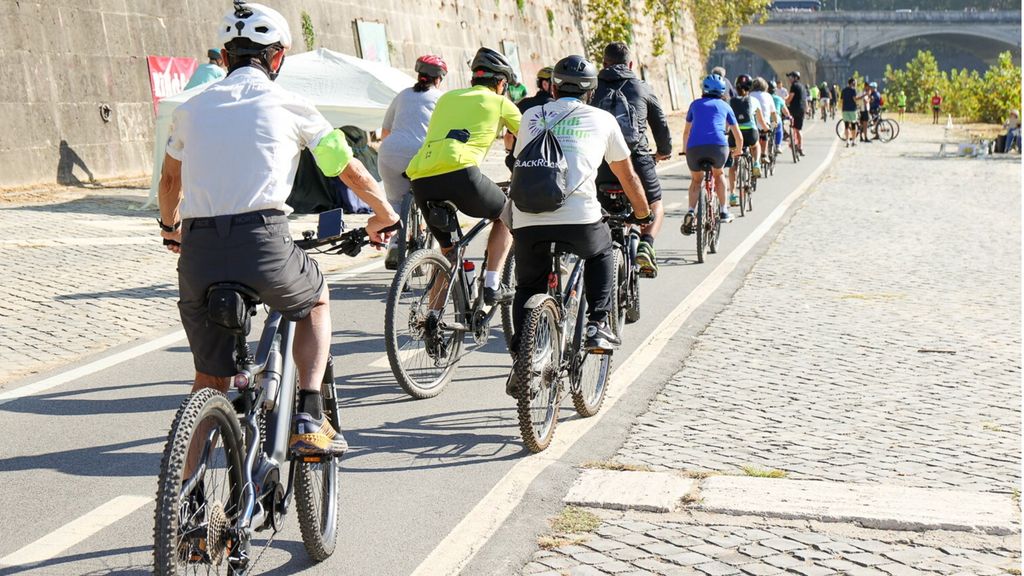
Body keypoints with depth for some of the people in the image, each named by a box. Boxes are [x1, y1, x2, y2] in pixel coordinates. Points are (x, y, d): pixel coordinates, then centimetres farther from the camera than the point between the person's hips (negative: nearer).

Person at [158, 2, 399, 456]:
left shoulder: (192, 108, 17)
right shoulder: (289, 105, 8)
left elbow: (170, 180, 33)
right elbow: (351, 170, 17)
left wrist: (170, 226, 54)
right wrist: (383, 213, 36)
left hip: (198, 252, 3)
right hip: (262, 244, -3)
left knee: (210, 379, 19)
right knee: (315, 299, 29)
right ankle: (309, 419, 16)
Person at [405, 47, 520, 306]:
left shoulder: (447, 97, 29)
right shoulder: (500, 103, 17)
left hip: (420, 178, 5)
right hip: (459, 172, -5)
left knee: (448, 249, 23)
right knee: (506, 215, 22)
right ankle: (492, 286, 12)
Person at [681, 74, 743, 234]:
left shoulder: (695, 104, 25)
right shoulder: (725, 106, 24)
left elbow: (686, 132, 36)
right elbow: (738, 136, 29)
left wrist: (685, 149, 53)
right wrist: (738, 150, 49)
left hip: (694, 147, 0)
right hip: (719, 146, 0)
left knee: (696, 180, 23)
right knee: (718, 174, 29)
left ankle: (690, 212, 2)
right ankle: (723, 211, 30)